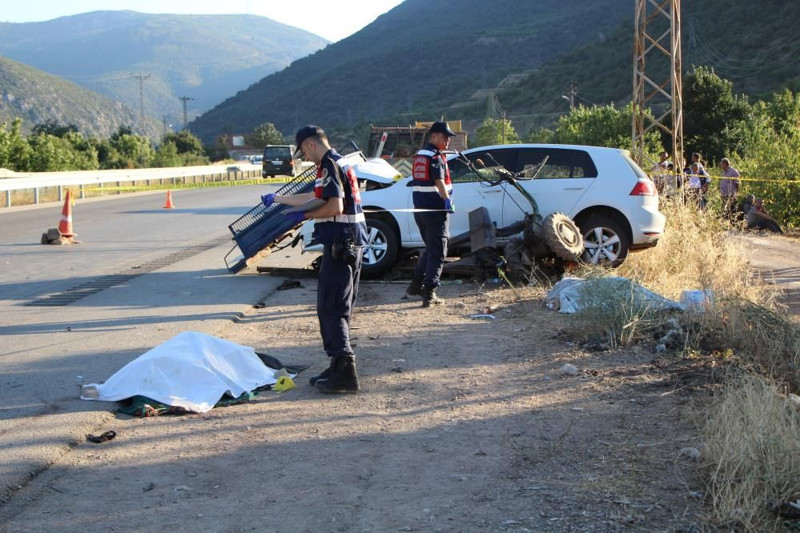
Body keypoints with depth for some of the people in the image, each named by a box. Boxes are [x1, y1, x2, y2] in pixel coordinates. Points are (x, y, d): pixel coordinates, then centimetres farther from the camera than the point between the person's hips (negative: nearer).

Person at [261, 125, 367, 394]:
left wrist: (304, 215, -10)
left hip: (340, 245, -10)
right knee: (340, 308, 14)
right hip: (351, 243, 10)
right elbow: (313, 197, 31)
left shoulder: (329, 166, -13)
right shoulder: (340, 163, 20)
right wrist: (276, 199, 40)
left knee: (330, 309, -8)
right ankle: (340, 366, 20)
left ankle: (344, 371, -10)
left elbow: (335, 207, -24)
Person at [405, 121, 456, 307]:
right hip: (435, 208, -9)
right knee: (438, 252, -4)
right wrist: (448, 200, -27)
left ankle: (416, 284, 23)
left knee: (430, 248, 22)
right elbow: (439, 181, -23)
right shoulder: (436, 157, -12)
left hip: (420, 209, 9)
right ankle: (429, 293, -8)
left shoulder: (418, 156, 15)